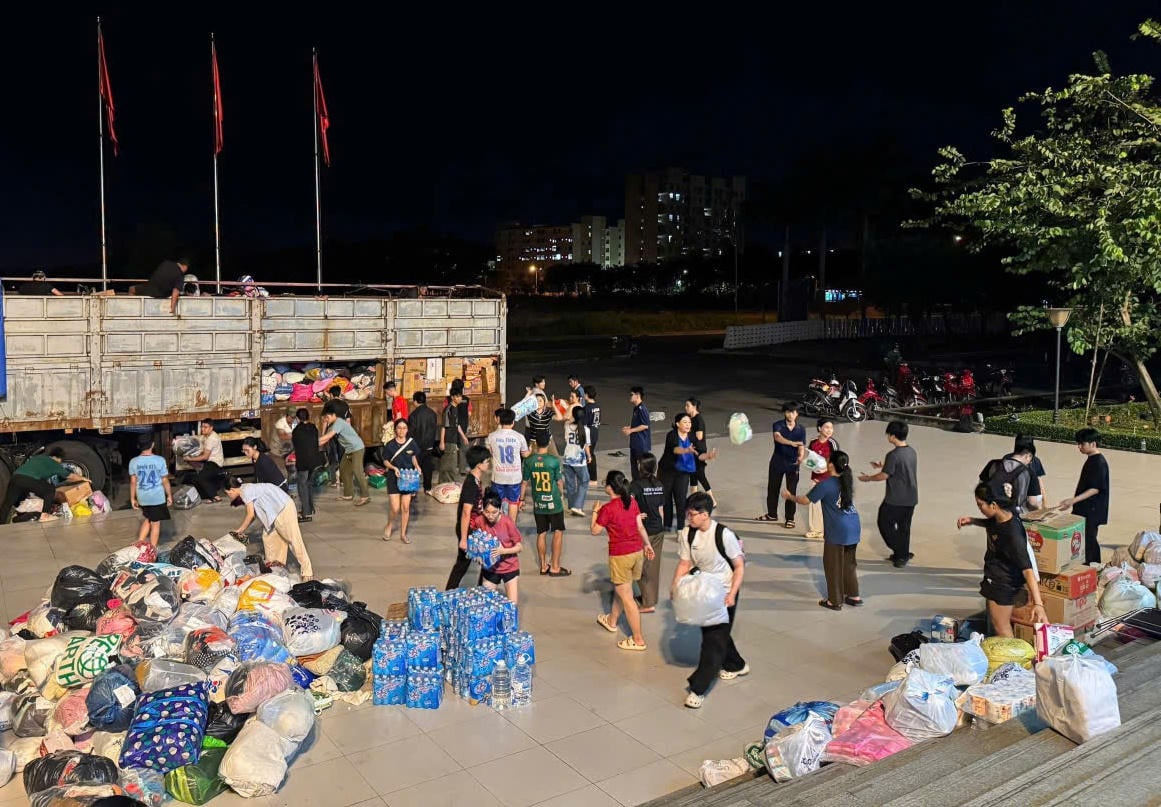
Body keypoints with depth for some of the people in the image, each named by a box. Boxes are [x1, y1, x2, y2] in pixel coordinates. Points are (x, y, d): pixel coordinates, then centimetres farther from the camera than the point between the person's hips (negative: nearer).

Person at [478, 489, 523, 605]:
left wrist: (502, 551, -26)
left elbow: (519, 546, -12)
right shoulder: (481, 522, -11)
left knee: (513, 604, -1)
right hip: (490, 568, 2)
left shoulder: (508, 522, -19)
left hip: (509, 567, -2)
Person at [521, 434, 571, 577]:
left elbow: (525, 483, 2)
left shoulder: (529, 461, -5)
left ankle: (543, 566, 21)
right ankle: (555, 567, 7)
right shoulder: (554, 460, -13)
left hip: (538, 504, 3)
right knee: (558, 532, 7)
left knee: (541, 534, 12)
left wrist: (522, 499, 16)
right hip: (553, 502, -3)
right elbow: (559, 482, -5)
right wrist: (561, 494, 14)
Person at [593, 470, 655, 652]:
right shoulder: (632, 501, 2)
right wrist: (647, 544, 18)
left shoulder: (608, 508, -17)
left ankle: (638, 639, 6)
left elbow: (594, 531, -8)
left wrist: (595, 511, 5)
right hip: (637, 550, 7)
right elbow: (640, 526, 7)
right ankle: (612, 620, 47)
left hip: (620, 555, -7)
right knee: (620, 588, 26)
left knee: (626, 597, 2)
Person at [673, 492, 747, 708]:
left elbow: (740, 566, -16)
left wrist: (732, 595, -23)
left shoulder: (724, 534, -22)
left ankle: (698, 688, -3)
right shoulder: (688, 536, -6)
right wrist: (675, 586, -13)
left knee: (714, 640, -7)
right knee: (710, 632, 19)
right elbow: (684, 563, 1)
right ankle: (736, 665, 44)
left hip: (724, 593, -6)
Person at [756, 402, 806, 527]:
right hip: (777, 462, 1)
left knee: (791, 492, 2)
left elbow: (801, 447, -13)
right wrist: (792, 443, -49)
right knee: (772, 488, 14)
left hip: (792, 464, -1)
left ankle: (790, 519, 16)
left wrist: (801, 457, -36)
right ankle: (772, 514, 33)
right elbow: (777, 437, -31)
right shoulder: (778, 425, -10)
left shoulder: (801, 429, -6)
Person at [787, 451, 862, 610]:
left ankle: (835, 601, 15)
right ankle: (854, 596, 28)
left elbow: (805, 500, -3)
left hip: (837, 531, -7)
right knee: (849, 563, 20)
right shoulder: (847, 480, 6)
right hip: (853, 527, 7)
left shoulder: (825, 485, -14)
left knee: (833, 565, 7)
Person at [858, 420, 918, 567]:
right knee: (904, 528, 16)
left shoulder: (893, 455, -20)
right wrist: (882, 466, 24)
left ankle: (901, 553, 7)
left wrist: (867, 478, 0)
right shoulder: (912, 452, 4)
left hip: (895, 499, -7)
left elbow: (884, 476, -16)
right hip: (911, 498, 7)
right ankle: (902, 556, 23)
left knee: (885, 524, 9)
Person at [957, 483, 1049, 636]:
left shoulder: (1013, 533, -36)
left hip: (1004, 583, -10)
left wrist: (1038, 604, -44)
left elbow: (1027, 568, -39)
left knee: (1001, 627, 5)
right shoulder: (998, 517, -11)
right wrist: (972, 521, -1)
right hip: (994, 575, 10)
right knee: (993, 620, 28)